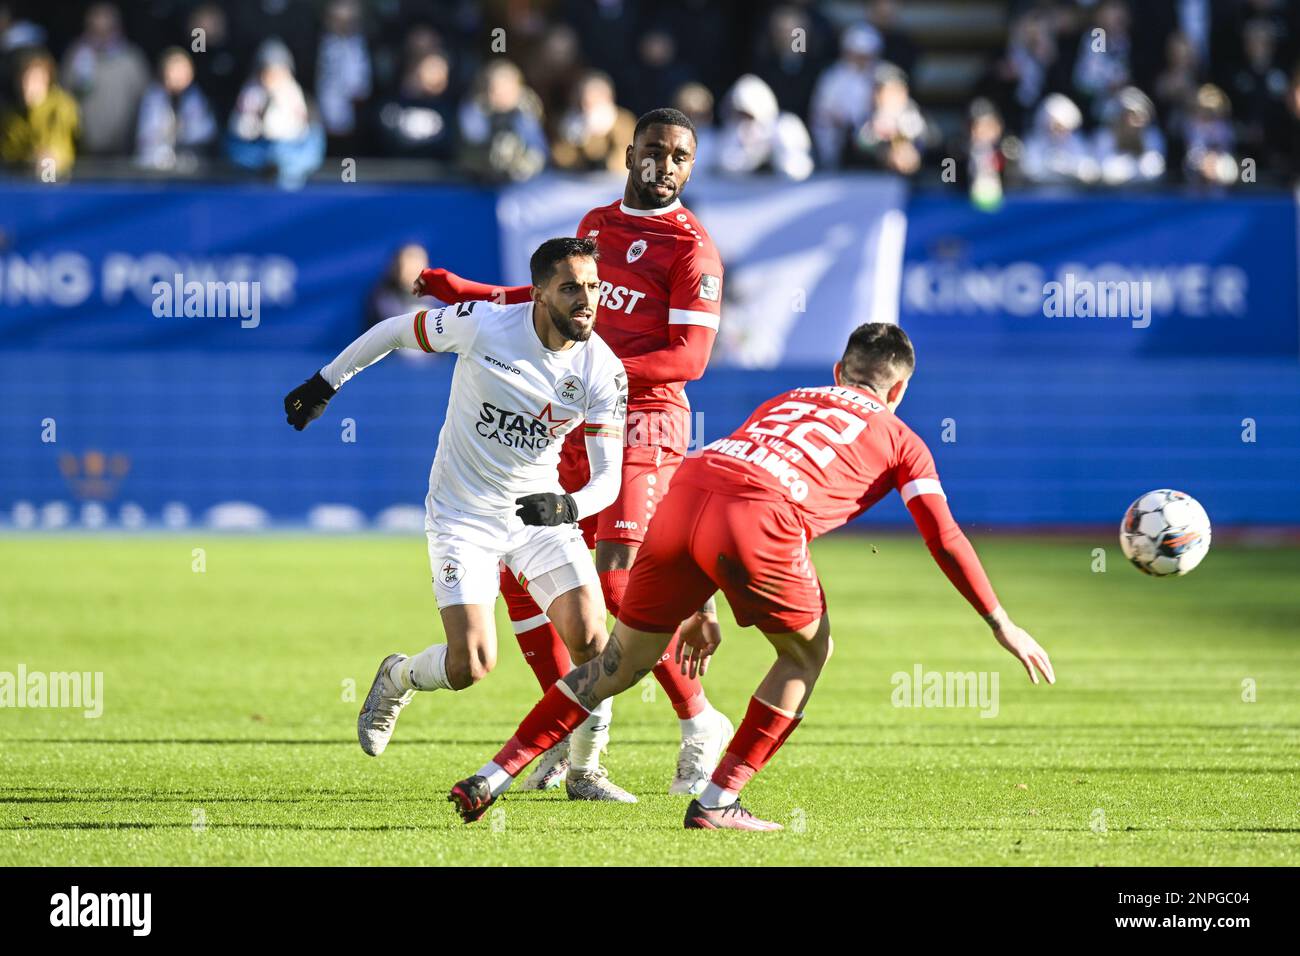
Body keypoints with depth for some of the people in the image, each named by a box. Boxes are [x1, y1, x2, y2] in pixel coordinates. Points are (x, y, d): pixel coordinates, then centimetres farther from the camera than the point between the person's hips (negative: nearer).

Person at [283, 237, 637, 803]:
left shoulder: (603, 370, -12)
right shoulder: (482, 325, -20)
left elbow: (607, 478, -10)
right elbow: (395, 331, -2)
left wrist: (568, 507, -32)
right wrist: (325, 384, 5)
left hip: (542, 509, 3)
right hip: (463, 516, -3)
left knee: (590, 639, -15)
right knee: (471, 666, -14)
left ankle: (584, 772, 8)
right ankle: (398, 680, 23)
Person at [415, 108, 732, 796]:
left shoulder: (690, 248, -8)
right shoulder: (596, 224, 15)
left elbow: (690, 357, -16)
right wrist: (466, 293, 31)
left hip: (643, 424, -8)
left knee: (617, 578, -19)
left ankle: (700, 726, -4)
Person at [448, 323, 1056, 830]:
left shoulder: (786, 400, 38)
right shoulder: (900, 442, 25)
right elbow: (945, 541, 17)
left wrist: (699, 611, 47)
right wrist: (1002, 627, 23)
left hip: (684, 493, 5)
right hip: (758, 521, -5)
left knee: (621, 664, 19)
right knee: (808, 654, 21)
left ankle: (490, 779, 15)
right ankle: (717, 802, 15)